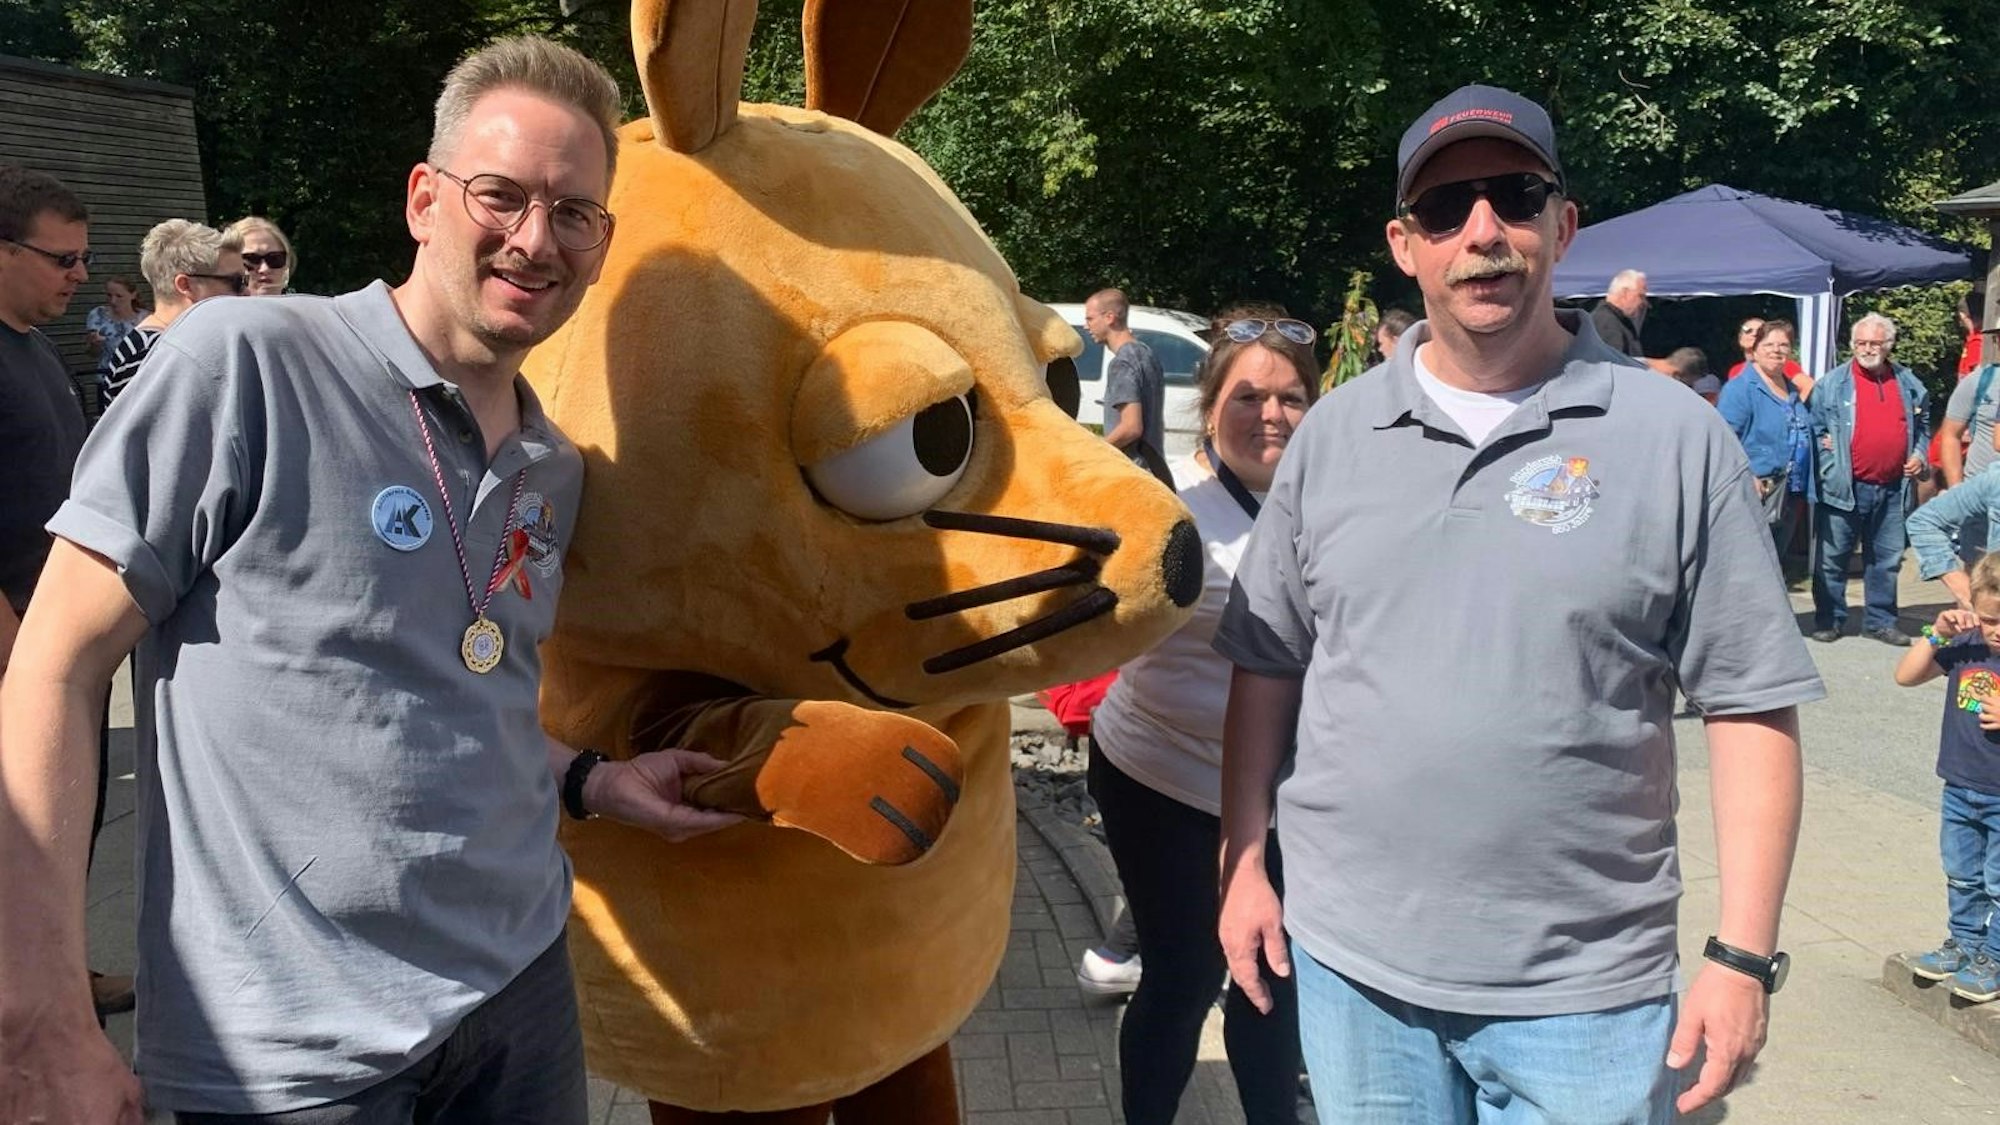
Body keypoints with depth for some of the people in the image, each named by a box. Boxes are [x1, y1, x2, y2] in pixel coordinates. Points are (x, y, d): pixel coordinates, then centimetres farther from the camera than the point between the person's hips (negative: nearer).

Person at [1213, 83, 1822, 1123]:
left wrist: (1744, 956, -8)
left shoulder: (1676, 439, -6)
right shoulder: (1335, 432, 2)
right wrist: (1243, 863, 4)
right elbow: (1267, 666, 7)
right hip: (1349, 959, 3)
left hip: (1584, 985, -2)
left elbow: (1749, 704, -4)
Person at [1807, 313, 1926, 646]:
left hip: (1892, 490, 4)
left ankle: (1880, 621, 22)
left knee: (1887, 559, 11)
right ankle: (1828, 621, 12)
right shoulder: (1832, 384, -1)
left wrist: (1919, 455, 8)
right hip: (1845, 489, -4)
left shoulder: (1909, 384, 11)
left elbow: (1922, 426, 23)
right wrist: (1828, 462, -11)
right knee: (1833, 558, 2)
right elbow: (1814, 428, 1)